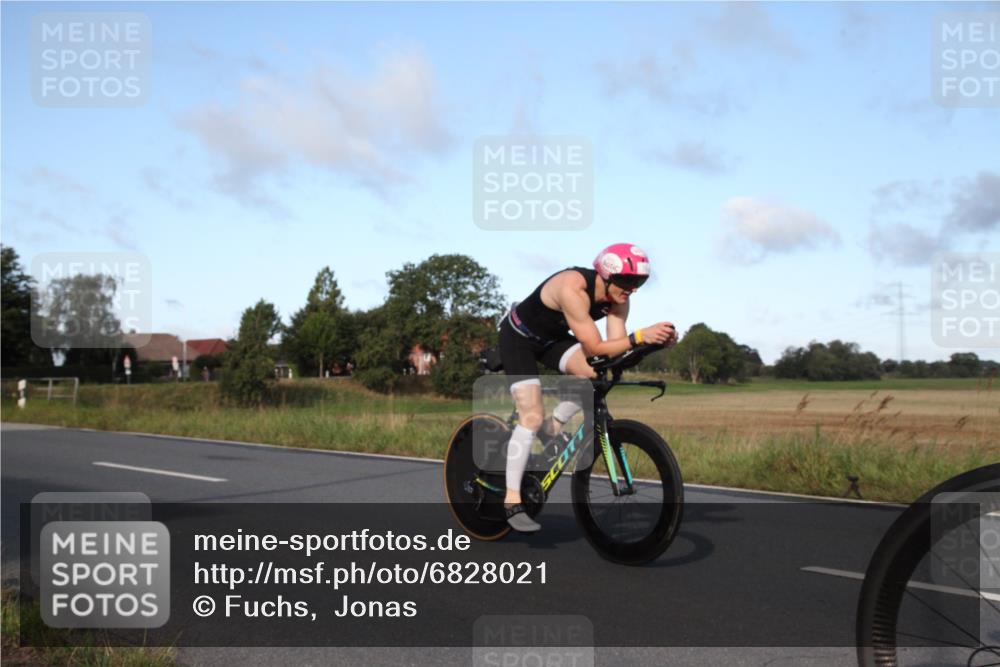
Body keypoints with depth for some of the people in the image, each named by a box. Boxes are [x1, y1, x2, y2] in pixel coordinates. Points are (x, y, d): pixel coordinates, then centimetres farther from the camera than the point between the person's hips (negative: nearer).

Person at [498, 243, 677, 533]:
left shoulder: (617, 298, -14)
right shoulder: (573, 288, -36)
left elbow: (615, 345, -19)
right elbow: (594, 348, -38)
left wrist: (656, 340, -33)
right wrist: (639, 336, -48)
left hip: (552, 337, 7)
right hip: (519, 337, -7)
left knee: (596, 374, -21)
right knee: (532, 416, -19)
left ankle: (553, 429, 2)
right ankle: (512, 501, -12)